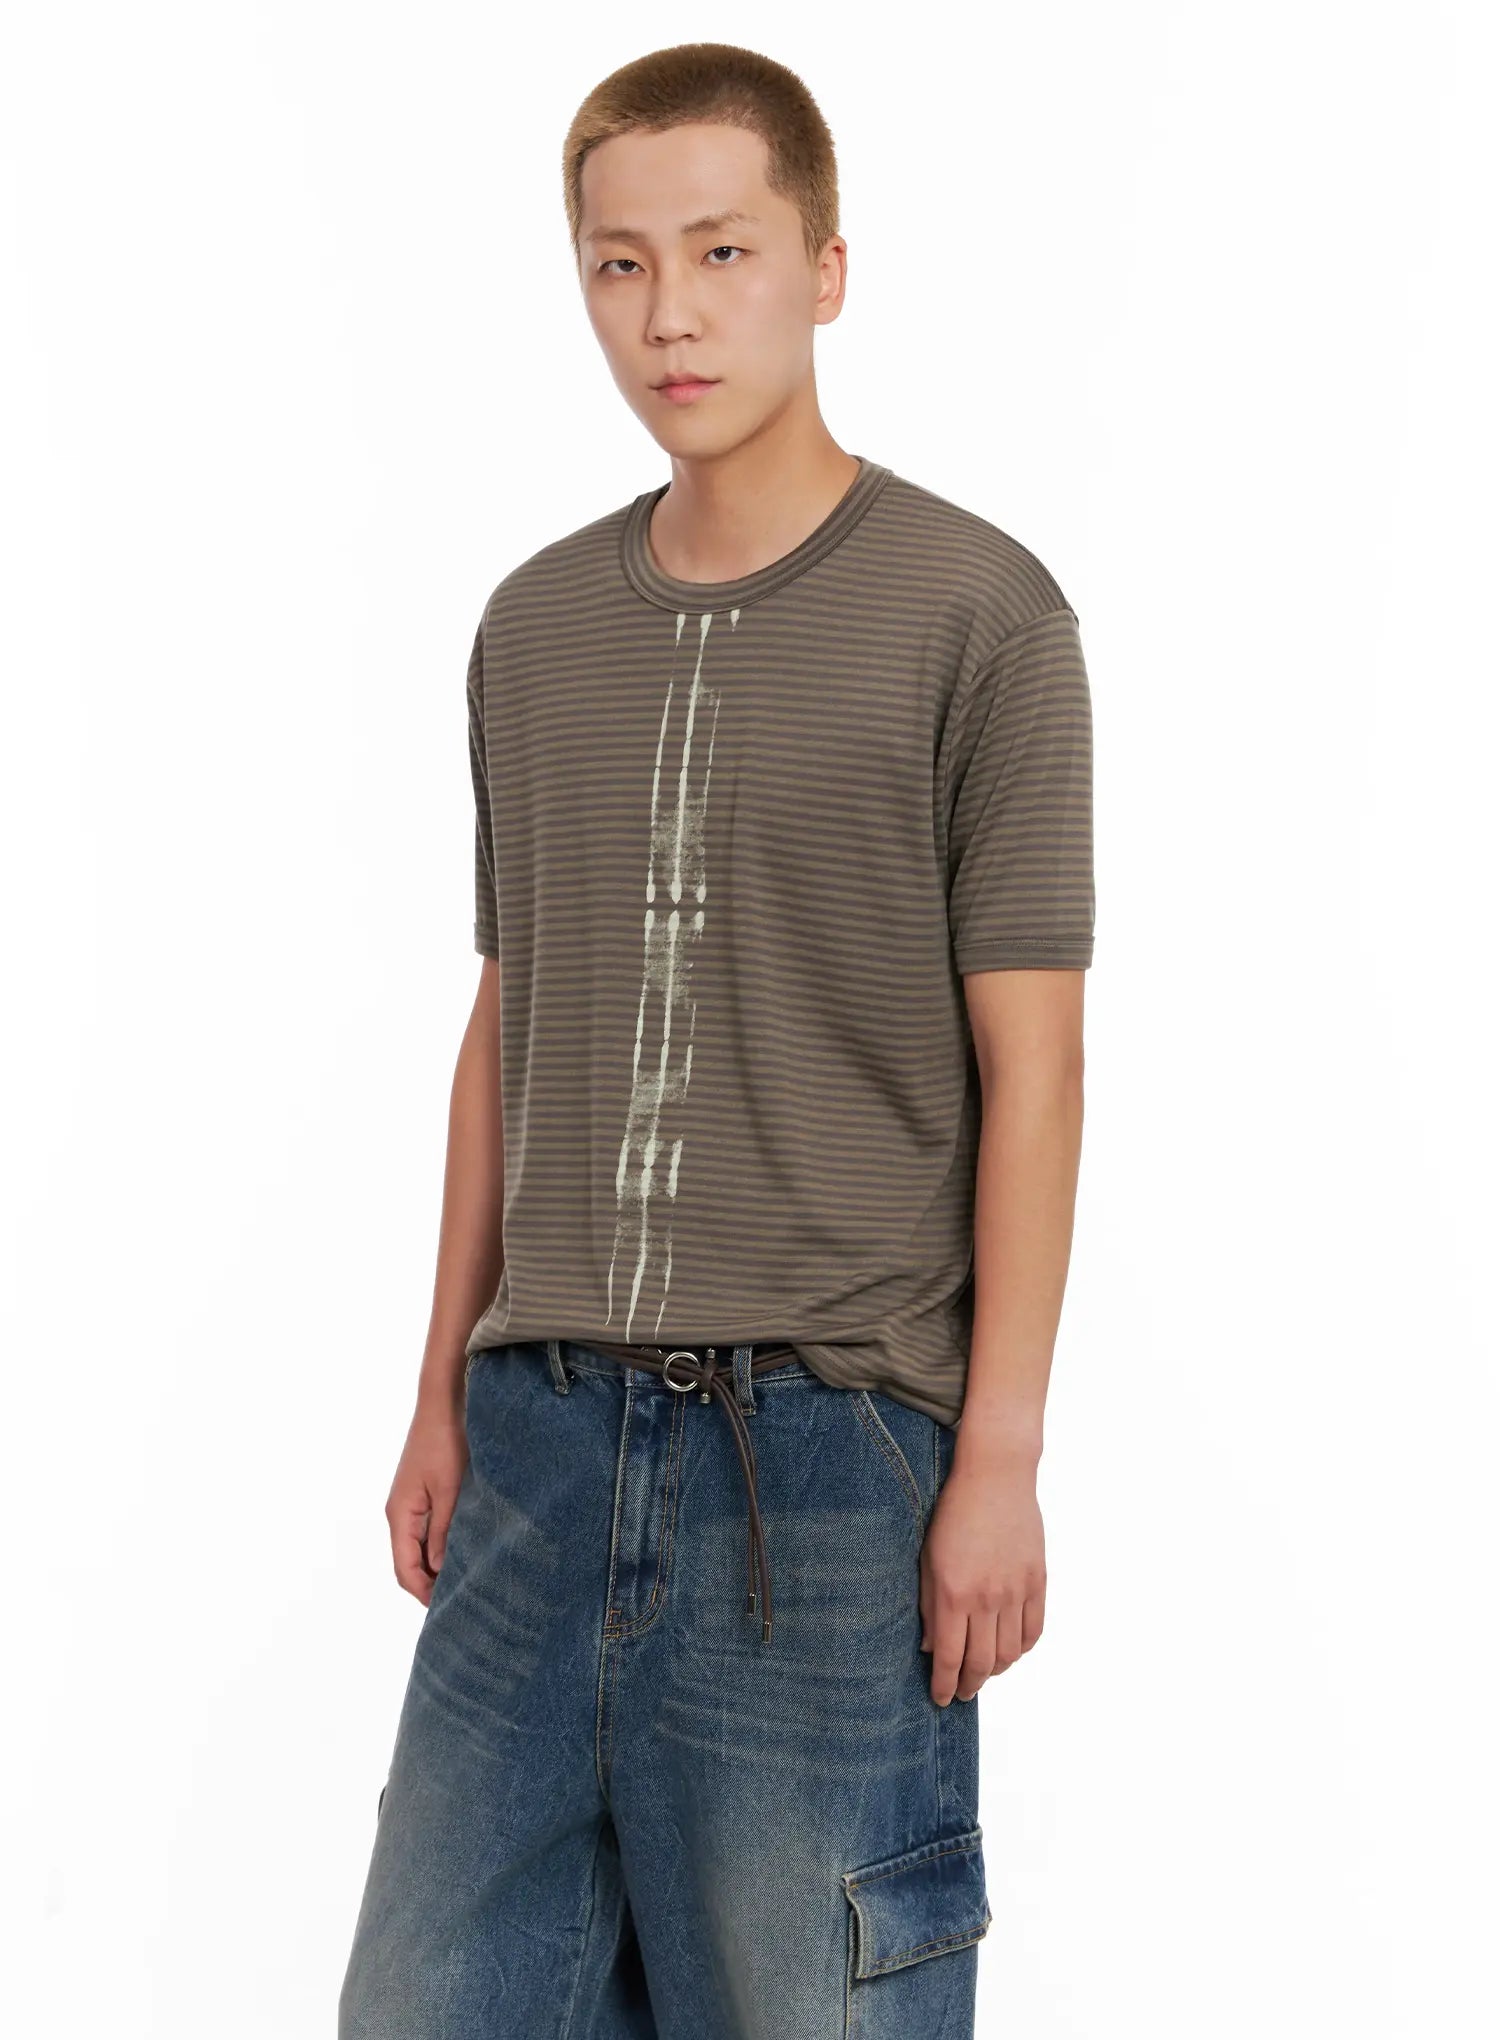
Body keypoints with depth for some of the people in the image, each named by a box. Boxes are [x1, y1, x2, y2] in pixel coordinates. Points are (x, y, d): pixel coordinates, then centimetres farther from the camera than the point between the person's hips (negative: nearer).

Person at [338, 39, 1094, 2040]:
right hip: (545, 1426, 5)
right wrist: (445, 1394, 15)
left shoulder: (976, 612, -4)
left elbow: (1029, 1062, -5)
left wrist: (1000, 1458, -9)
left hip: (828, 1441, -5)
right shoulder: (537, 626, 11)